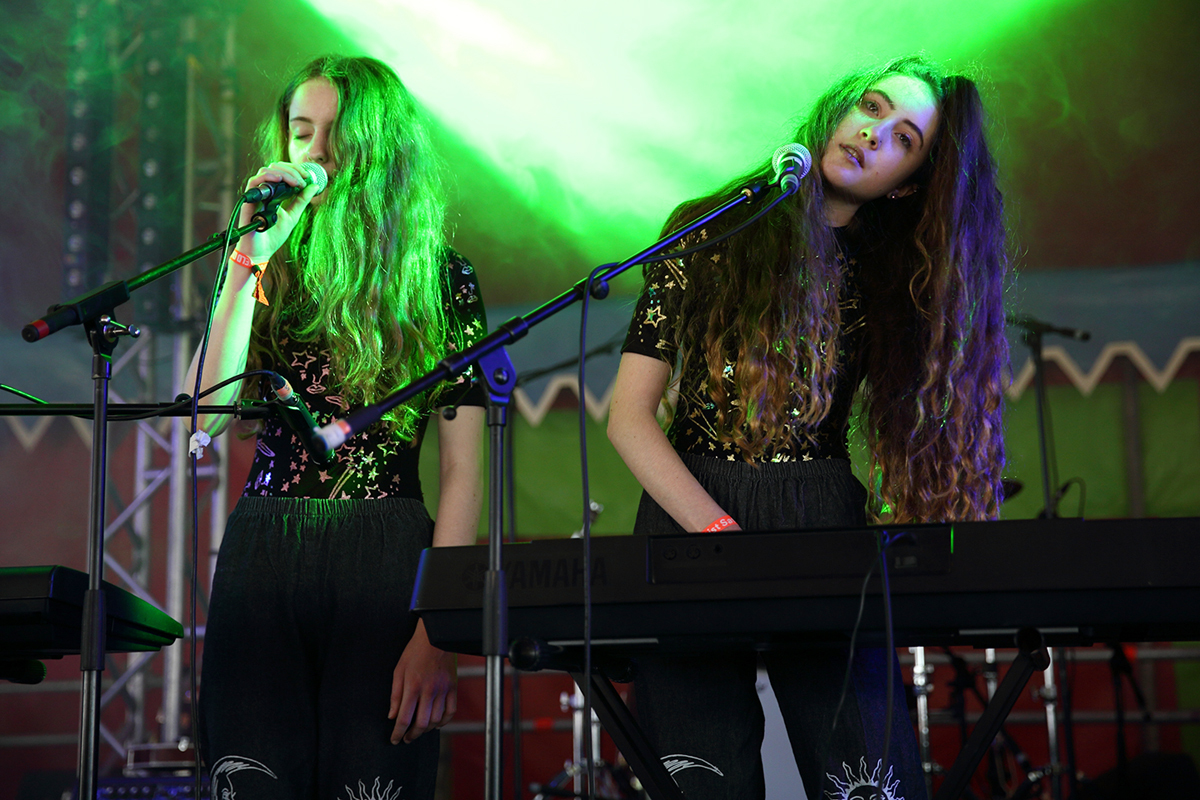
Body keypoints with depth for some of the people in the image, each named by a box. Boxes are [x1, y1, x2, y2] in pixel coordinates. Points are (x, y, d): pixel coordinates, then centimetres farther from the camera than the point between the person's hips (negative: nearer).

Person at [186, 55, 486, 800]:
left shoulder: (441, 280, 3)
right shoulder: (274, 273, 10)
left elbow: (463, 471, -2)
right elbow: (206, 414, -4)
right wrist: (250, 262, -8)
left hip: (385, 560, -2)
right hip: (262, 551, 2)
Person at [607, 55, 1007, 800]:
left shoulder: (894, 282, 12)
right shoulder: (708, 234, 5)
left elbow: (914, 436, 6)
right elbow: (630, 416, -2)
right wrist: (722, 533, -14)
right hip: (688, 520, -1)